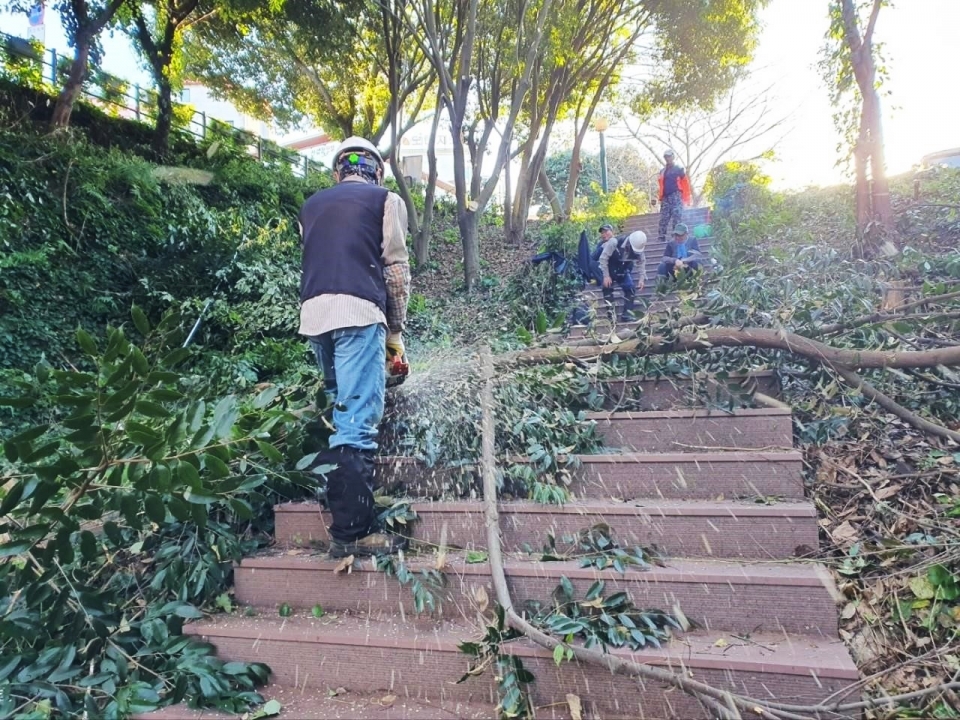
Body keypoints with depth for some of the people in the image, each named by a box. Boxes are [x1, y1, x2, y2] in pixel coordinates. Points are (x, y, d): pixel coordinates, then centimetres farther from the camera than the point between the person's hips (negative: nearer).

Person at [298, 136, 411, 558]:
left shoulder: (313, 204, 24)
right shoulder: (386, 200, 11)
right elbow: (396, 268, 4)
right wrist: (396, 329, 11)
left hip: (313, 313, 6)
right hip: (358, 312, -6)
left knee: (341, 411, 20)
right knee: (359, 422, -8)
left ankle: (331, 496, 26)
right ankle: (352, 532, -8)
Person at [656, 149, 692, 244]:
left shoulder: (679, 169, 3)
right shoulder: (662, 171, 18)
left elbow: (685, 184, 0)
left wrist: (686, 198, -6)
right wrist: (661, 197, 10)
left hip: (676, 196, -5)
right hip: (665, 198, 5)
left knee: (677, 217, -9)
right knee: (663, 218, 0)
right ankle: (661, 237, 0)